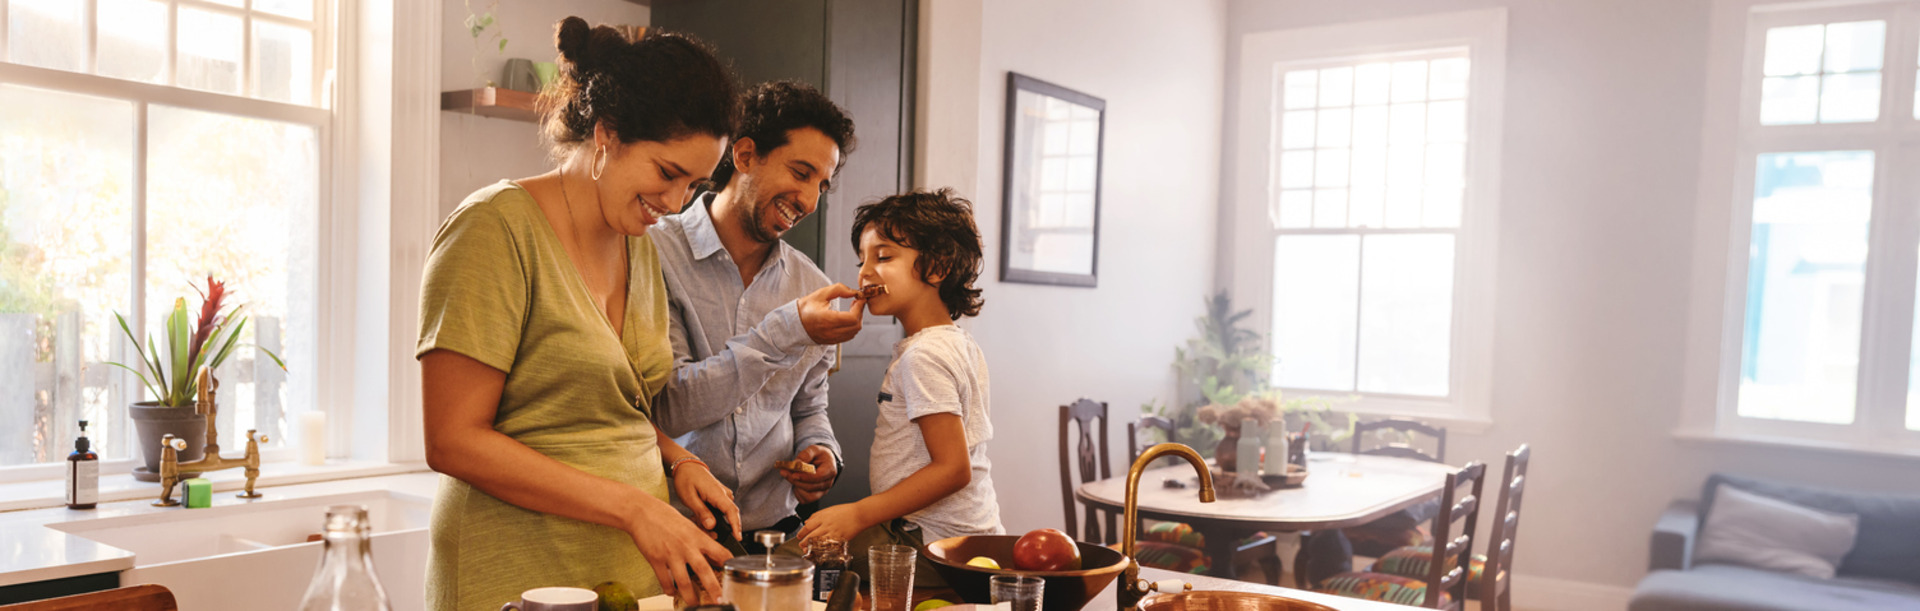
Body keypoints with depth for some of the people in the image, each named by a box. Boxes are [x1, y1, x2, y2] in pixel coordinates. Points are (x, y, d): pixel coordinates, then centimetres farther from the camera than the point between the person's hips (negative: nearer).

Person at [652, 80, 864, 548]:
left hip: (773, 528, 3)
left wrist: (820, 450, -1)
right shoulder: (655, 255, -8)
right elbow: (668, 408, -16)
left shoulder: (812, 288, 9)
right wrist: (788, 332, -20)